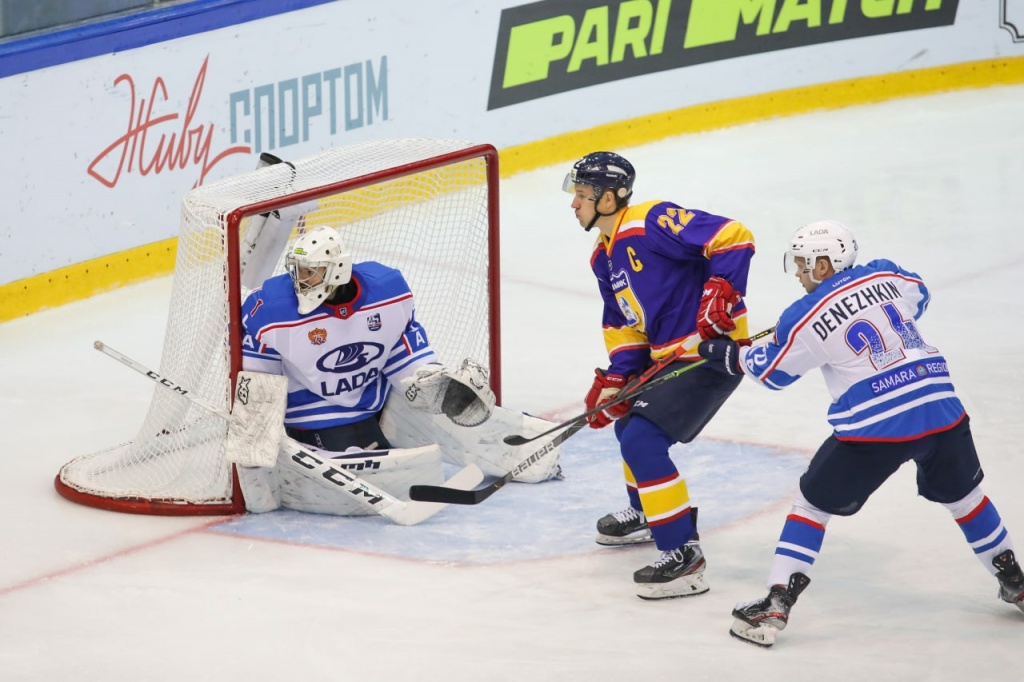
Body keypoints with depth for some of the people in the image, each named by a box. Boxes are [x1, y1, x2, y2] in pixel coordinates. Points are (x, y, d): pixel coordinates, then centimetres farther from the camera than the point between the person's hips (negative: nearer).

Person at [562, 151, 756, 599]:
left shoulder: (653, 223, -19)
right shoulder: (604, 257, 12)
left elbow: (733, 238, -24)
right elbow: (624, 325, 17)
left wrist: (721, 293, -31)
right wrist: (613, 379, 5)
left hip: (713, 350, -11)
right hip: (669, 355, 11)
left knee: (642, 440, -17)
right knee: (628, 420, 26)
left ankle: (683, 555, -14)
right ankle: (645, 515, 50)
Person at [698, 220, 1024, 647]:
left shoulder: (806, 319, -4)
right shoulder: (886, 276, 6)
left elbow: (771, 371, 12)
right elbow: (918, 299, 30)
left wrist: (729, 357, 28)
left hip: (875, 430, -4)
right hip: (941, 410, 4)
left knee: (813, 502, 11)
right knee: (963, 495, 27)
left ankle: (776, 604, 4)